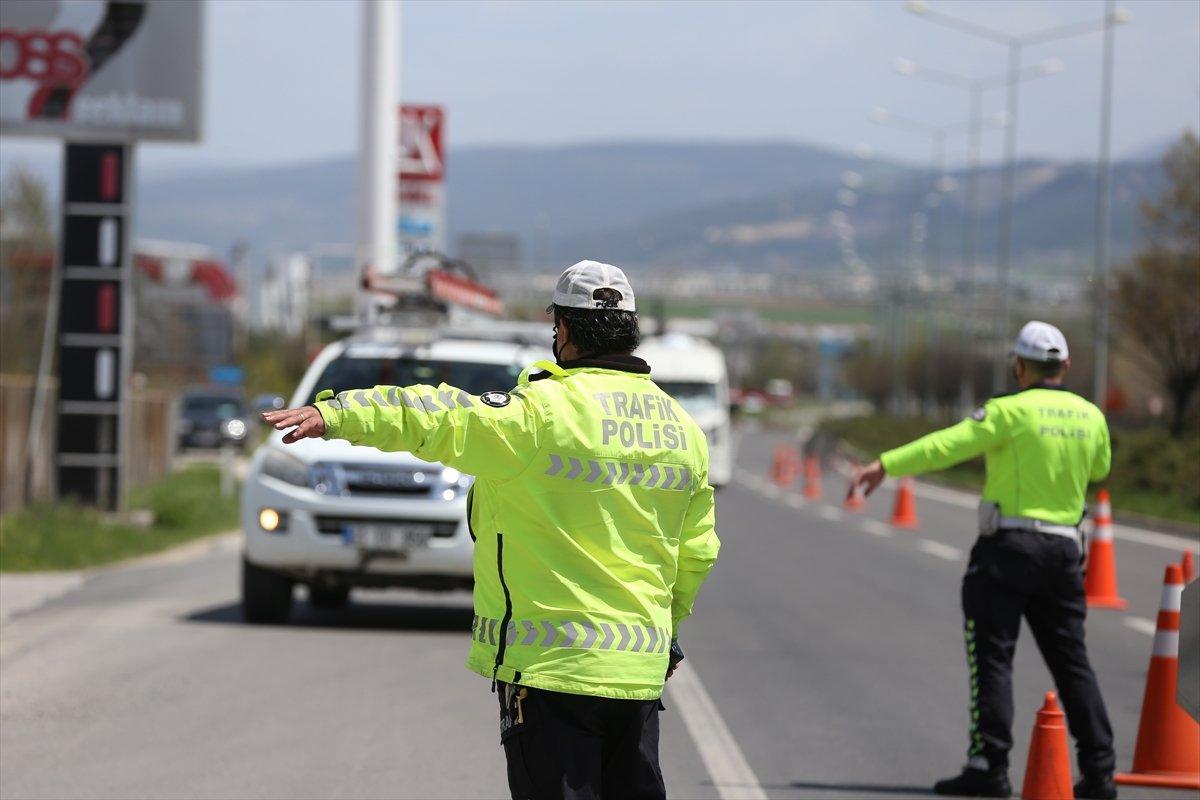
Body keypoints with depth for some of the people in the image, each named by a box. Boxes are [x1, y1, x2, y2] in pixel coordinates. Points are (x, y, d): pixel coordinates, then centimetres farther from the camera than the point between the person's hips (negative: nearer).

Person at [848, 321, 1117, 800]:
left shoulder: (1012, 411, -9)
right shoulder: (1090, 417, 8)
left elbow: (949, 444, -19)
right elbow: (1099, 468, 28)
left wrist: (886, 465, -23)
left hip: (1008, 546, -5)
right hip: (1064, 551, 6)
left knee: (992, 658, -3)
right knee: (1071, 661, 11)